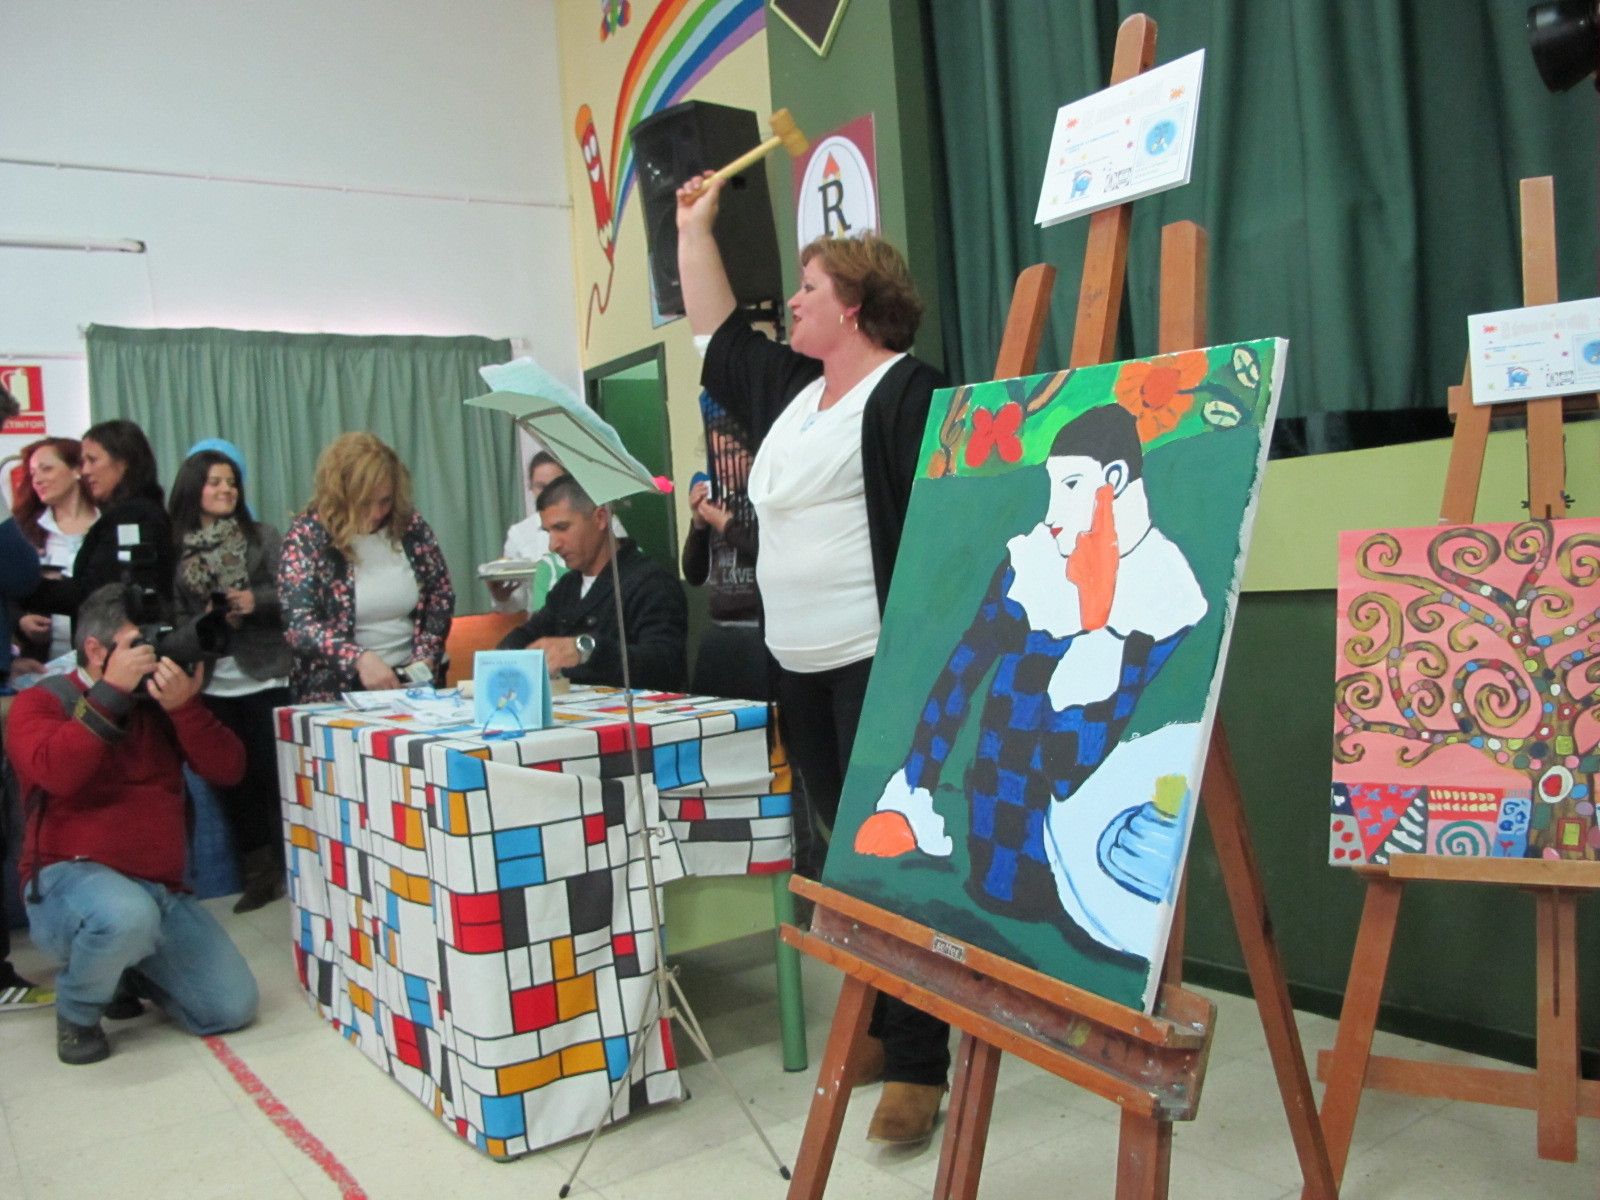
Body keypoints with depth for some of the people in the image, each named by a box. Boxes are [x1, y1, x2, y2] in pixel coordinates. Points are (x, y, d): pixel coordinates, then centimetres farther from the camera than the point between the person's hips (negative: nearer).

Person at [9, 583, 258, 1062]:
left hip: (163, 891, 5)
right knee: (127, 915, -41)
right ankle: (77, 1011, -5)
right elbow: (57, 773, -22)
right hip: (72, 879, -5)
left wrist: (184, 707, -14)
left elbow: (227, 770, 0)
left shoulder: (160, 702, 12)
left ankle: (126, 970, 21)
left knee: (233, 1008, -8)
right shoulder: (42, 702, 0)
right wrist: (112, 691, -18)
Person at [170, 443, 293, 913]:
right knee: (234, 780, 8)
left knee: (274, 774, 0)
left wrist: (255, 601, -19)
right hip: (212, 684, 2)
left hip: (265, 677, -2)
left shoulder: (264, 537, 3)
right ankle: (259, 874, 19)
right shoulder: (174, 548, 4)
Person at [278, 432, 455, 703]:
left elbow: (441, 596, 12)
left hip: (409, 680, 3)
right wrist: (360, 659, -28)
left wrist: (425, 657, -2)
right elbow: (300, 624, -14)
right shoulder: (306, 536, -7)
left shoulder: (410, 526, 2)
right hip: (334, 690, -3)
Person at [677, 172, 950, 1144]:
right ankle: (880, 1026, 24)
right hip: (801, 664, 9)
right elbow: (716, 331, 31)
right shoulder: (790, 386, 18)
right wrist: (696, 224, 33)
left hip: (882, 660, -9)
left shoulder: (907, 390, -9)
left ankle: (917, 1063, 1)